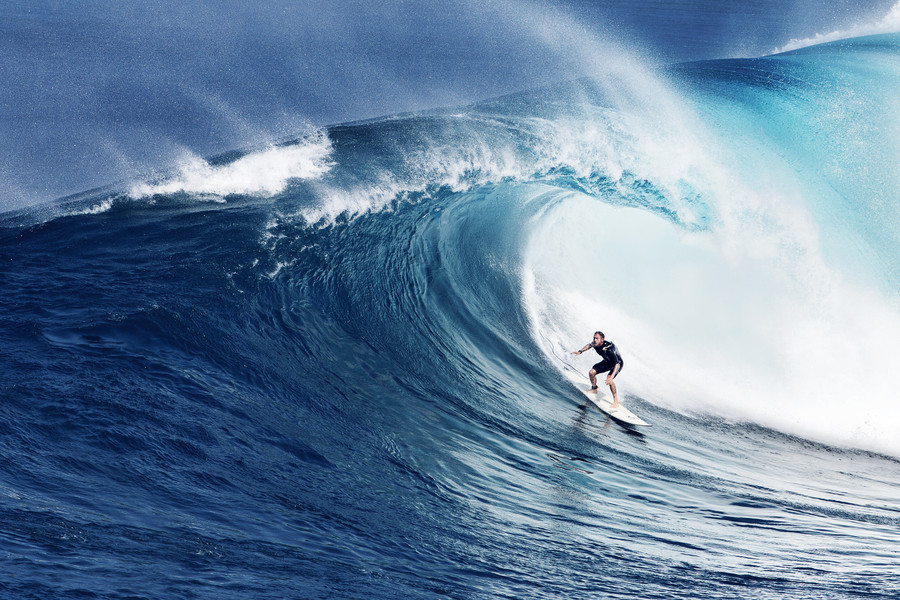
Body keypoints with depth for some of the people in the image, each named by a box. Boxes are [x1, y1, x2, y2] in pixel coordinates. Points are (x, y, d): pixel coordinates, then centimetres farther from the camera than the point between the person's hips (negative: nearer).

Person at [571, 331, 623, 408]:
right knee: (592, 372, -2)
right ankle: (594, 389, 28)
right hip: (607, 362, 7)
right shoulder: (595, 344, -20)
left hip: (618, 363, -7)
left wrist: (611, 377, -54)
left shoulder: (609, 348, -41)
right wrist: (580, 351, 1)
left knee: (609, 379, -30)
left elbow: (617, 363, -44)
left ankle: (616, 402, -21)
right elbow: (589, 345, 8)